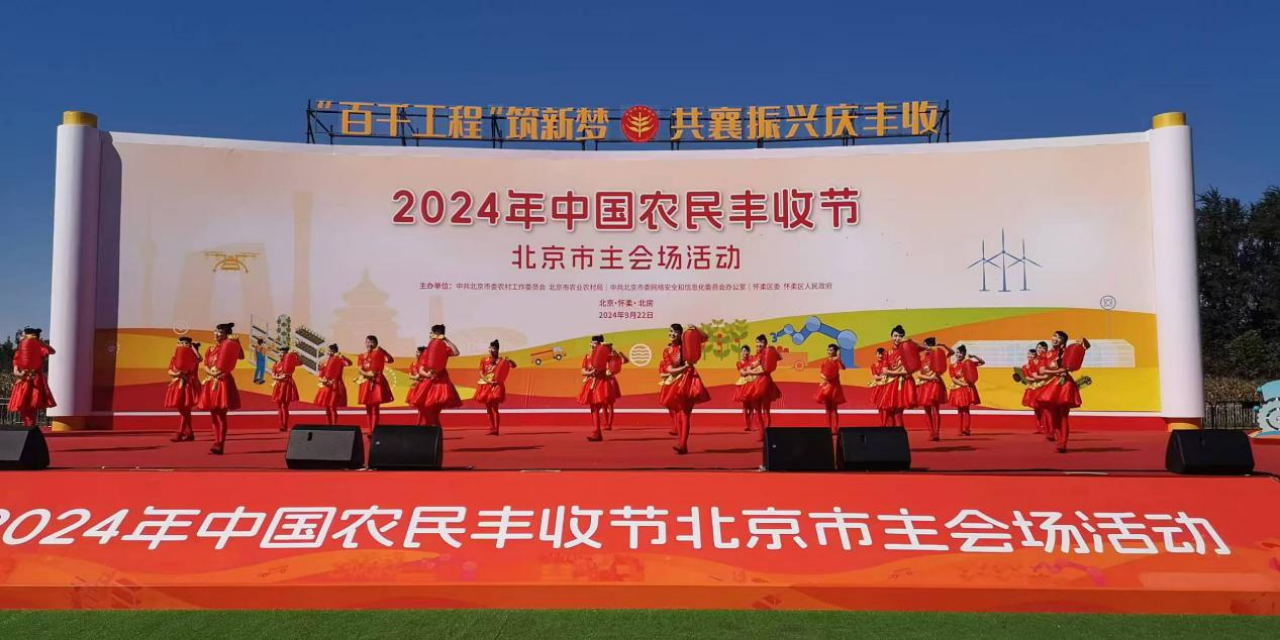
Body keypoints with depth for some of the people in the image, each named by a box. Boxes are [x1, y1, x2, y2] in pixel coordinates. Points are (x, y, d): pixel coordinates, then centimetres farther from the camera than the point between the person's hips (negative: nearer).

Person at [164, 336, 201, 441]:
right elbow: (170, 371, 6)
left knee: (185, 410, -9)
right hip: (178, 386, 6)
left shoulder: (193, 357, -1)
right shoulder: (174, 358, 11)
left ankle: (180, 434, -10)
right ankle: (189, 433, 16)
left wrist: (193, 347, -12)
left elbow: (200, 358, -24)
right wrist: (176, 374, -17)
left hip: (189, 386, -6)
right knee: (182, 410, 9)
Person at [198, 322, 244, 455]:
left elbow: (241, 356, -19)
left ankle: (220, 445, -10)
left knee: (221, 415, -9)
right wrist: (211, 372, -12)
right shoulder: (211, 349, 14)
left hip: (224, 382, -7)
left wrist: (237, 342, -23)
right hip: (211, 383, 7)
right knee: (214, 415, 9)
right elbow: (205, 366, 9)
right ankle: (217, 443, 16)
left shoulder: (229, 348, -4)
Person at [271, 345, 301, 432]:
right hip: (279, 386, 5)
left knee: (285, 406, -10)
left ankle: (285, 426, -10)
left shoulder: (290, 362, 0)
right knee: (279, 406, 7)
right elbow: (273, 376, 5)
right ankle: (281, 425, 15)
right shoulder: (276, 364, 9)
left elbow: (300, 362, -15)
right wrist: (279, 378, -14)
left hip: (287, 385, -5)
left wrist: (295, 354, -21)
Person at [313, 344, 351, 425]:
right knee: (327, 408, 10)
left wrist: (342, 356, -36)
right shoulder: (326, 361, 10)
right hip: (326, 386, 7)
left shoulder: (339, 360, -8)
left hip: (335, 386, -7)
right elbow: (321, 374, 15)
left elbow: (349, 363, -27)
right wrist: (323, 380, -3)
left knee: (333, 408, -9)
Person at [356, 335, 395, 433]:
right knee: (368, 408, 7)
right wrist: (367, 374, -18)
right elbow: (360, 370, 1)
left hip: (377, 381, -4)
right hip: (366, 382, 4)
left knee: (375, 408, -7)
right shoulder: (362, 356, 10)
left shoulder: (379, 353, 1)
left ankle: (374, 430, -7)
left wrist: (383, 350, -22)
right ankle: (370, 430, 12)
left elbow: (391, 360, -14)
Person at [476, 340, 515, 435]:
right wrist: (488, 381, -16)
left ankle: (496, 429, -12)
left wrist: (509, 360, -26)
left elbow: (514, 365, -5)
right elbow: (481, 373, -2)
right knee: (488, 408, 7)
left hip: (496, 386, -4)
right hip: (485, 386, 4)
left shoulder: (501, 360, -1)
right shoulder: (484, 360, 4)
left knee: (494, 408, -11)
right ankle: (491, 428, 15)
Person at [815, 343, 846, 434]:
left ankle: (835, 429, 0)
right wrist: (822, 376, -10)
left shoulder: (837, 361, -8)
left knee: (834, 409, -2)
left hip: (834, 386, -5)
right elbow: (820, 372, 11)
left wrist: (838, 359, -39)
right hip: (825, 385, 5)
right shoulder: (825, 361, 6)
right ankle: (829, 428, 17)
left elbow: (843, 368, -28)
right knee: (827, 408, 9)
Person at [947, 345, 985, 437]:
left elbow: (983, 362, 2)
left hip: (967, 389, -3)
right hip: (957, 389, 3)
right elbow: (953, 379, -6)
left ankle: (966, 429, -11)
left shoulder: (968, 362, -1)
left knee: (966, 409, -7)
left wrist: (974, 356, -11)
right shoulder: (952, 366, 1)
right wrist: (962, 384, -18)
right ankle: (962, 430, 14)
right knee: (960, 410, 7)